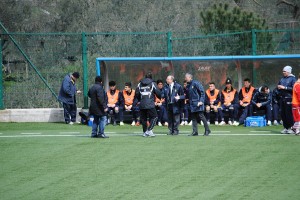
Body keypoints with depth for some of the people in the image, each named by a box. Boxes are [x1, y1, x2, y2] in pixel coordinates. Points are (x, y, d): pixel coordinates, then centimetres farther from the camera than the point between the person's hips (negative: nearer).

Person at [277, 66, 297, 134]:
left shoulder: (292, 79, -4)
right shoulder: (282, 79, 17)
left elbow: (293, 88, -14)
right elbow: (278, 87, 24)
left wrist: (284, 87, -17)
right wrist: (279, 87, 0)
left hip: (289, 98, -7)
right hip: (282, 98, 7)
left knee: (289, 114, -9)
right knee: (283, 114, 7)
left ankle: (291, 128, -5)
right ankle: (285, 127, 15)